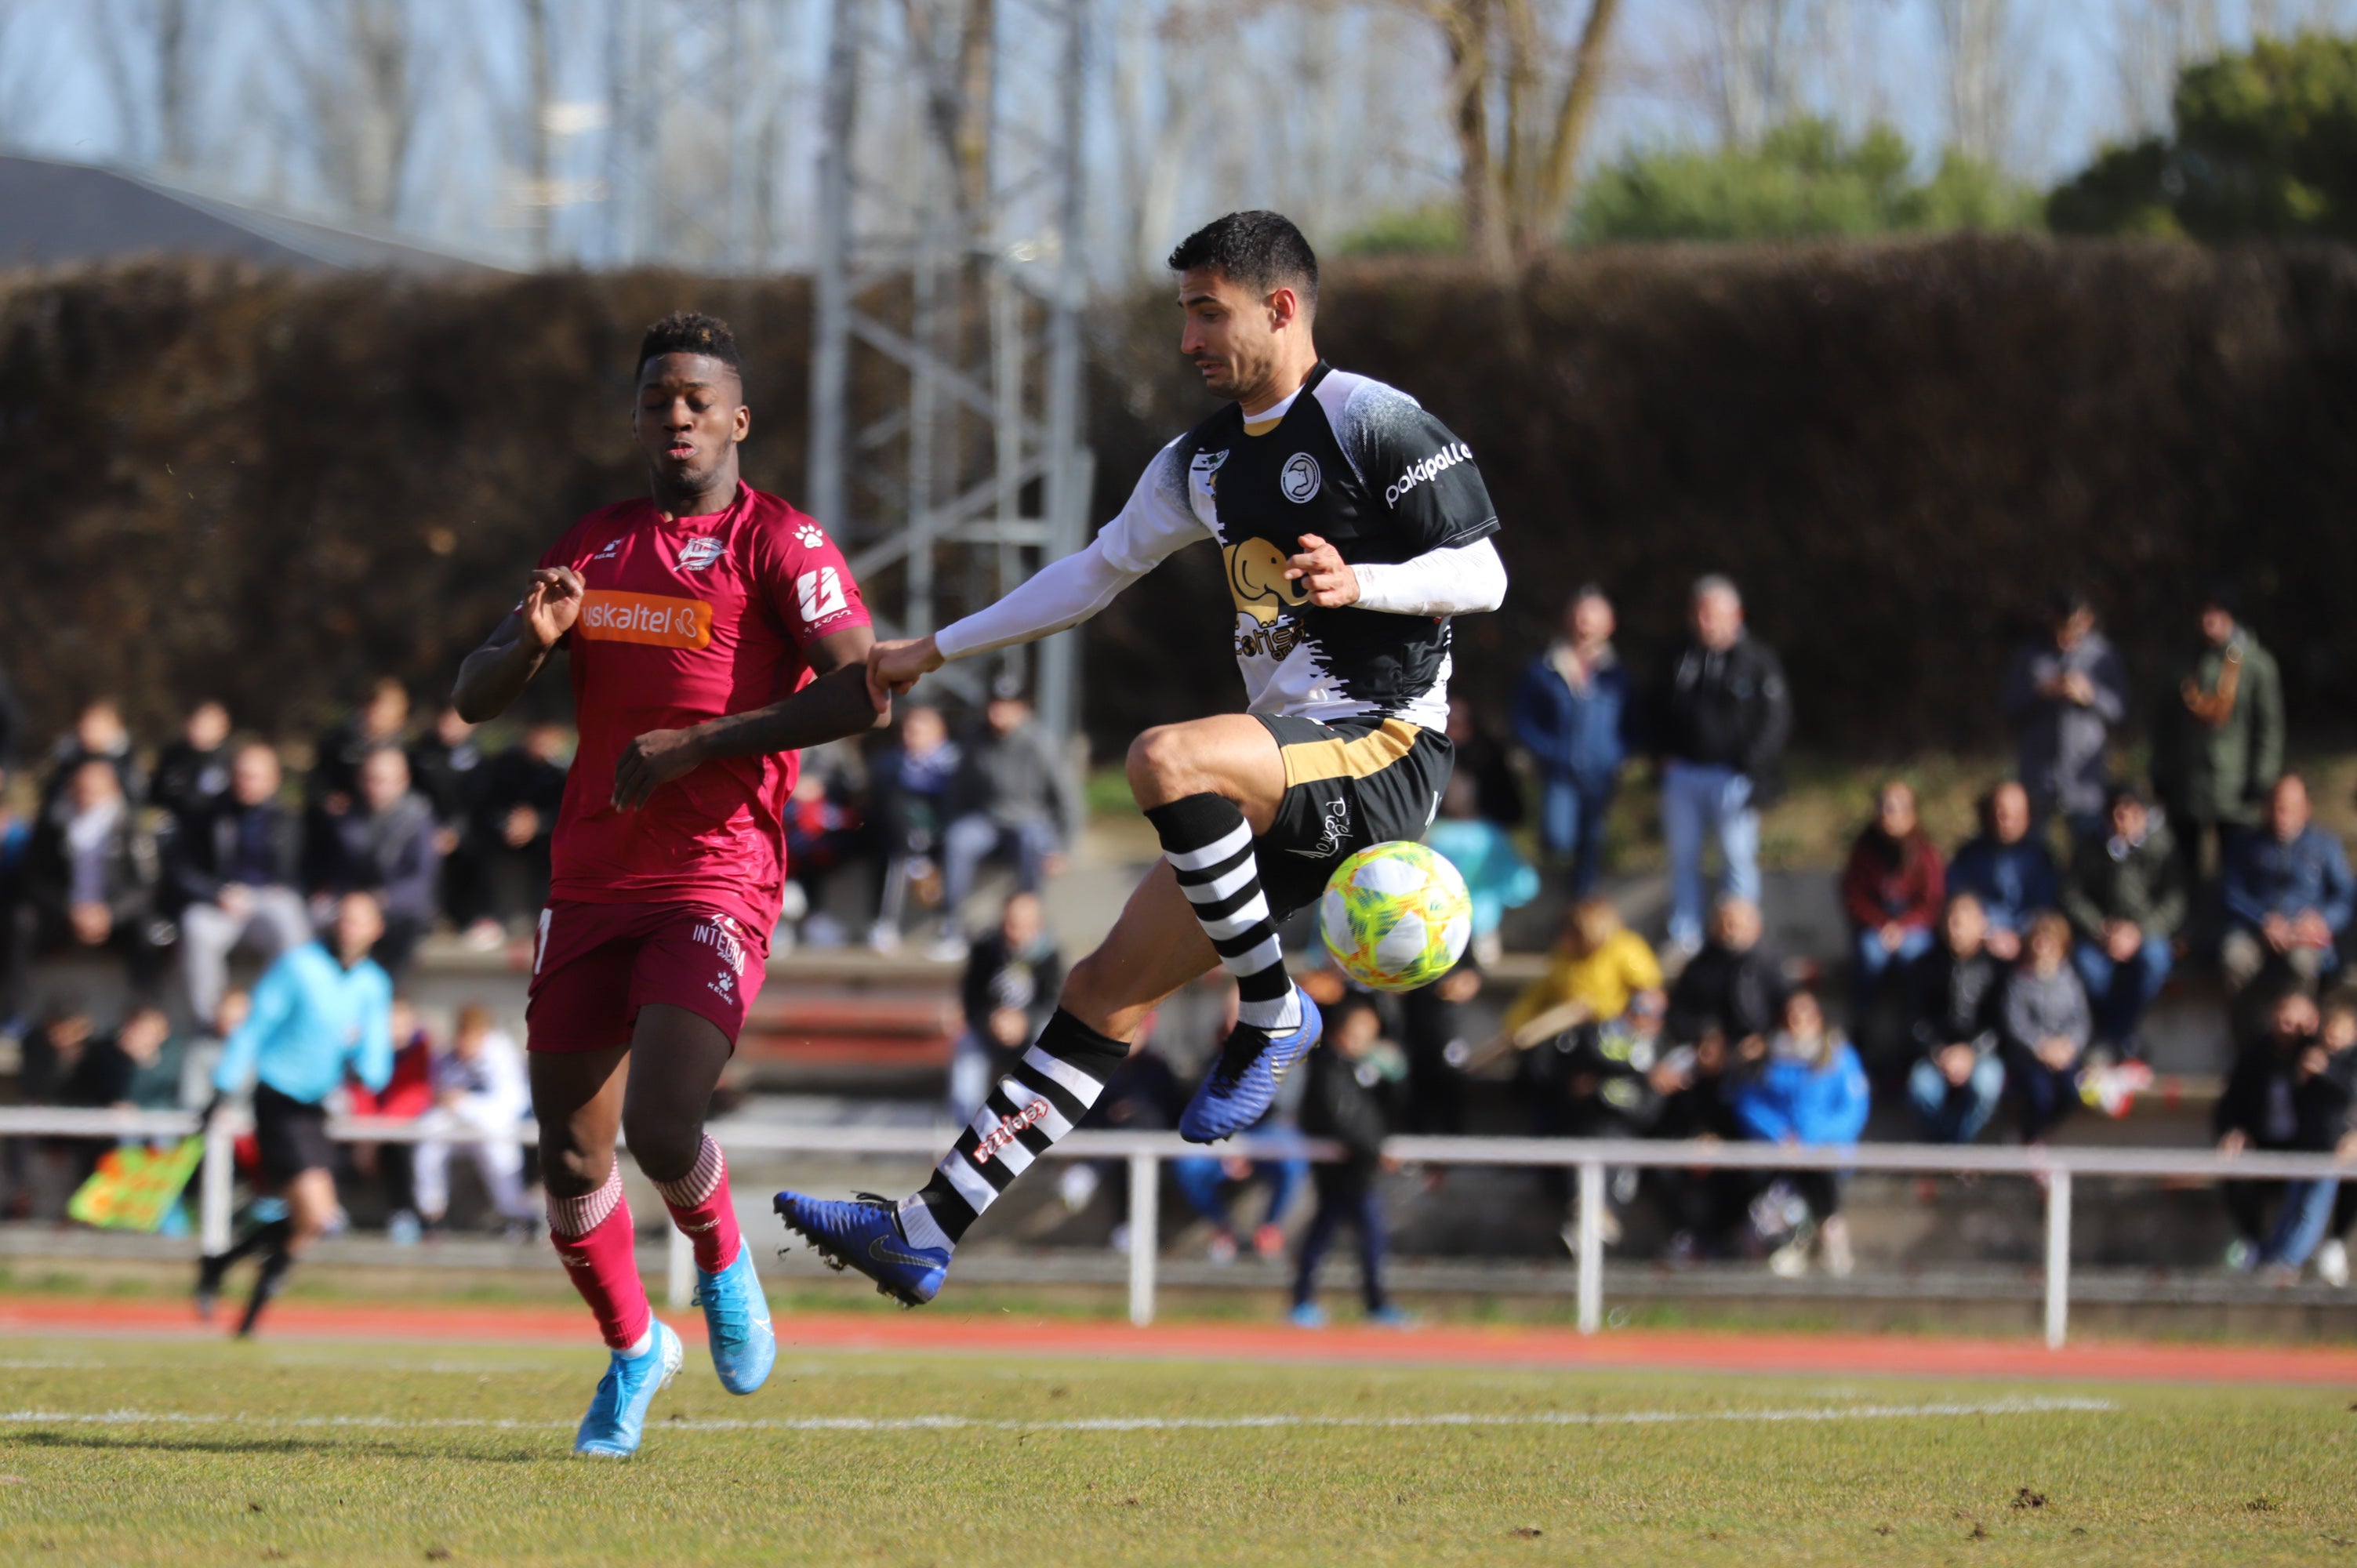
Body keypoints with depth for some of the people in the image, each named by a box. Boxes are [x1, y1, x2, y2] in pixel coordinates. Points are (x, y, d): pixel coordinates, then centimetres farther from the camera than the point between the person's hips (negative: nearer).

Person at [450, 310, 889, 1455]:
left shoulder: (779, 544, -3)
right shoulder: (592, 547, 15)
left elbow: (860, 695, -16)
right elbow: (472, 701, 14)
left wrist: (693, 745, -18)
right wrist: (532, 640, -9)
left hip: (717, 882, -5)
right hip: (591, 883, 5)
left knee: (661, 1125, -21)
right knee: (570, 1159, 4)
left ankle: (724, 1264, 12)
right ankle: (632, 1349, 27)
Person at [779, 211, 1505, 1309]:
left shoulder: (1376, 424, -8)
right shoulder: (1206, 460, 16)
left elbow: (1482, 575, -9)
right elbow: (1097, 572, 25)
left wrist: (1358, 582, -26)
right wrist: (935, 652, 25)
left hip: (1384, 754, -8)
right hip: (1285, 777, 8)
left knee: (1165, 759, -33)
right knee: (1104, 991, 1)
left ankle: (1274, 1012, -17)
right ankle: (925, 1233, -1)